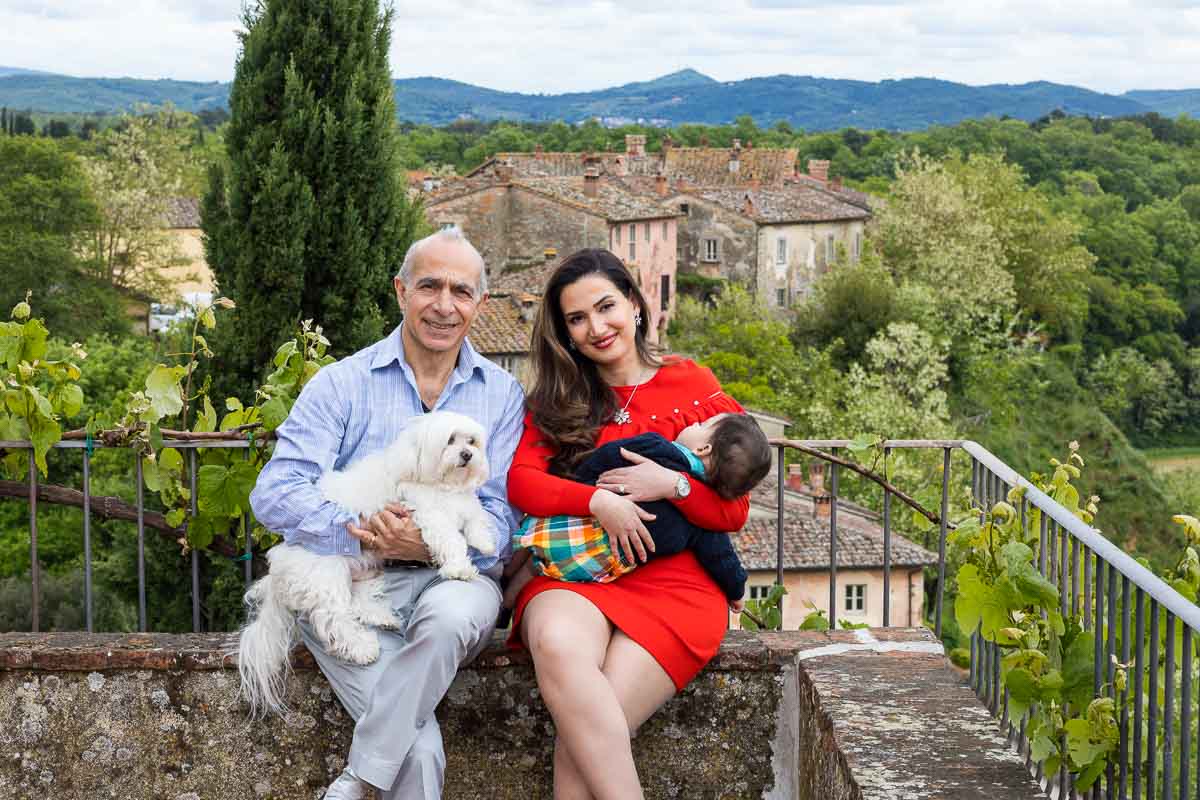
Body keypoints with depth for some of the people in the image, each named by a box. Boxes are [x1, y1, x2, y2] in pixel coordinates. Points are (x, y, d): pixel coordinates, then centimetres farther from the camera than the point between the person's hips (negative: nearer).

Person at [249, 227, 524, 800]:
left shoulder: (502, 395, 8)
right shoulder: (342, 383, 4)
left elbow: (499, 520, 1)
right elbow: (274, 495, -6)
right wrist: (361, 533, -22)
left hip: (453, 576, 2)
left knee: (450, 613, -36)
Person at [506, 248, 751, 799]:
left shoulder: (696, 389, 10)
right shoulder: (555, 401, 18)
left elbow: (733, 513, 7)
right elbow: (519, 480, 2)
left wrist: (673, 485, -12)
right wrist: (598, 501, -15)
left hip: (673, 581, -1)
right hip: (574, 576, 2)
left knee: (581, 742, -26)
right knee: (557, 644, -37)